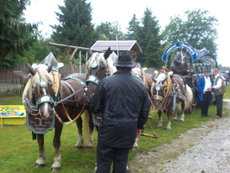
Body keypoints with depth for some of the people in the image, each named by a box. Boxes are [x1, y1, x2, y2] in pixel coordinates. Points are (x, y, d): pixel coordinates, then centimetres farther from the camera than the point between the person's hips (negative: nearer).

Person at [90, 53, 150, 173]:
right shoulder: (140, 86, 2)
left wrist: (101, 112, 20)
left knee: (104, 161, 7)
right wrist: (139, 126, 24)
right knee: (121, 161, 13)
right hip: (129, 130, 3)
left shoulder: (105, 82, -8)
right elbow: (145, 110, 10)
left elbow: (94, 107, -3)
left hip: (109, 128, -3)